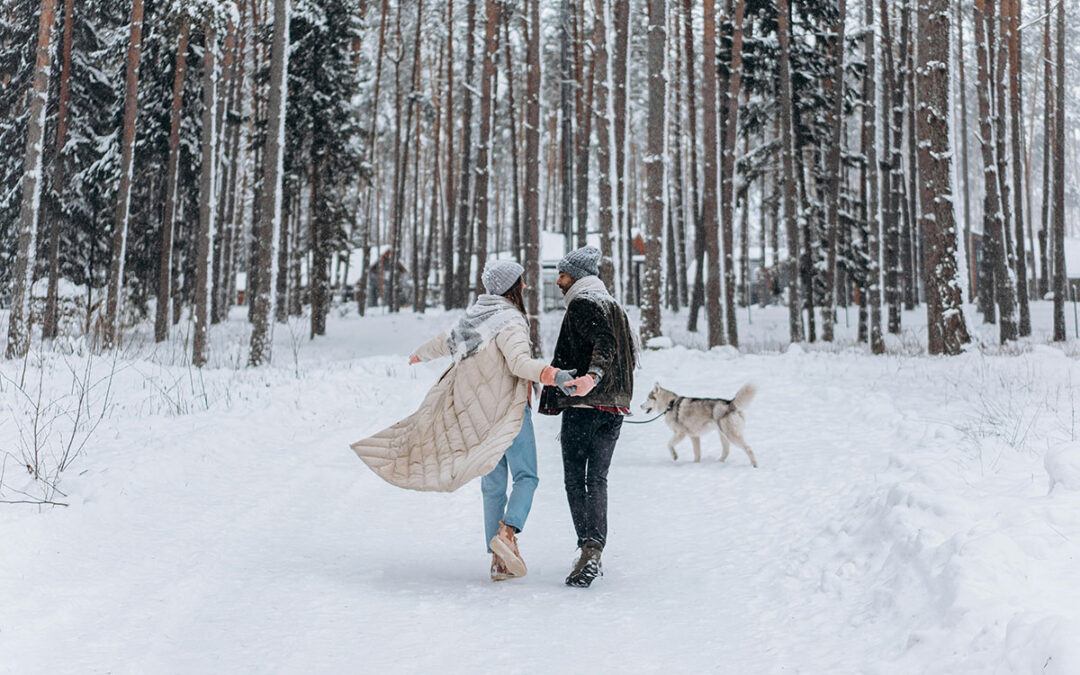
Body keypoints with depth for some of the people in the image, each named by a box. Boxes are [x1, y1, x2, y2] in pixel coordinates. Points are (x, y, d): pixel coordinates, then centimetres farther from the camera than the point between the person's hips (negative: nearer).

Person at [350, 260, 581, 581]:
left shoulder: (475, 317, 13)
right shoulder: (509, 320, -10)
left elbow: (445, 341, 30)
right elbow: (519, 361, -27)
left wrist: (419, 355, 50)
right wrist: (552, 375, -42)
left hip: (473, 411, 7)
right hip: (507, 410, -7)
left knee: (492, 485, 9)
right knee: (526, 476, -1)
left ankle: (499, 562, 8)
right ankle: (507, 533, -23)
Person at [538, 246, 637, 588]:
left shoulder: (582, 303, -6)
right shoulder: (614, 306, 20)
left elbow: (605, 342, -23)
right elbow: (631, 357, 21)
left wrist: (591, 376, -38)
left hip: (583, 405, -8)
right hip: (615, 407, 8)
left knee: (575, 479, -1)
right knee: (597, 479, 9)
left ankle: (589, 549, -11)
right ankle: (594, 550, 1)